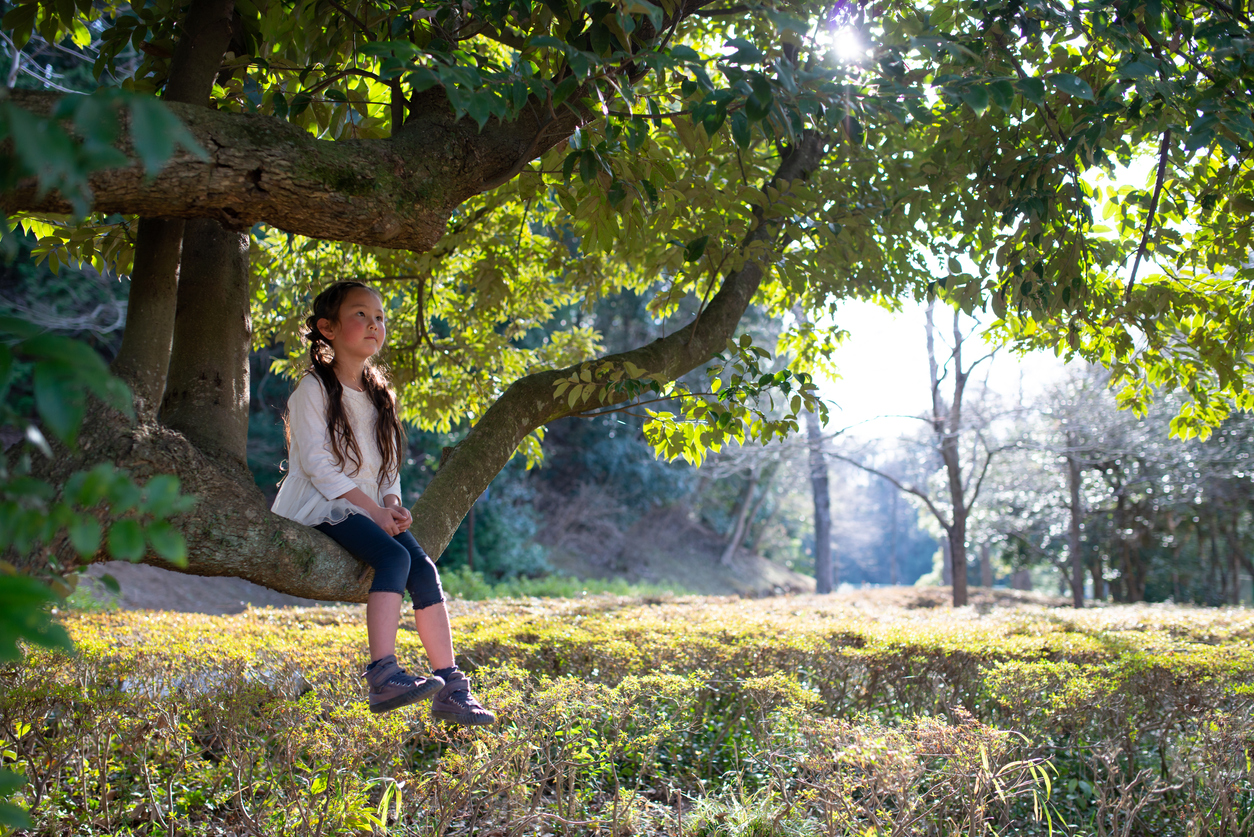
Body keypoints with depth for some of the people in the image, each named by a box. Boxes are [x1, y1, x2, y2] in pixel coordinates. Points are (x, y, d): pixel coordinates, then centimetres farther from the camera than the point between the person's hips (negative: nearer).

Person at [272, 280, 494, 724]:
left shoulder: (379, 395, 18)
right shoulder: (313, 389, -5)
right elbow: (317, 464, -14)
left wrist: (393, 505, -4)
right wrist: (373, 509, -19)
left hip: (370, 510, 6)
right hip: (319, 507, -6)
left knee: (423, 568, -16)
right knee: (394, 556, -30)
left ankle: (450, 687, -17)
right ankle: (383, 673, -37)